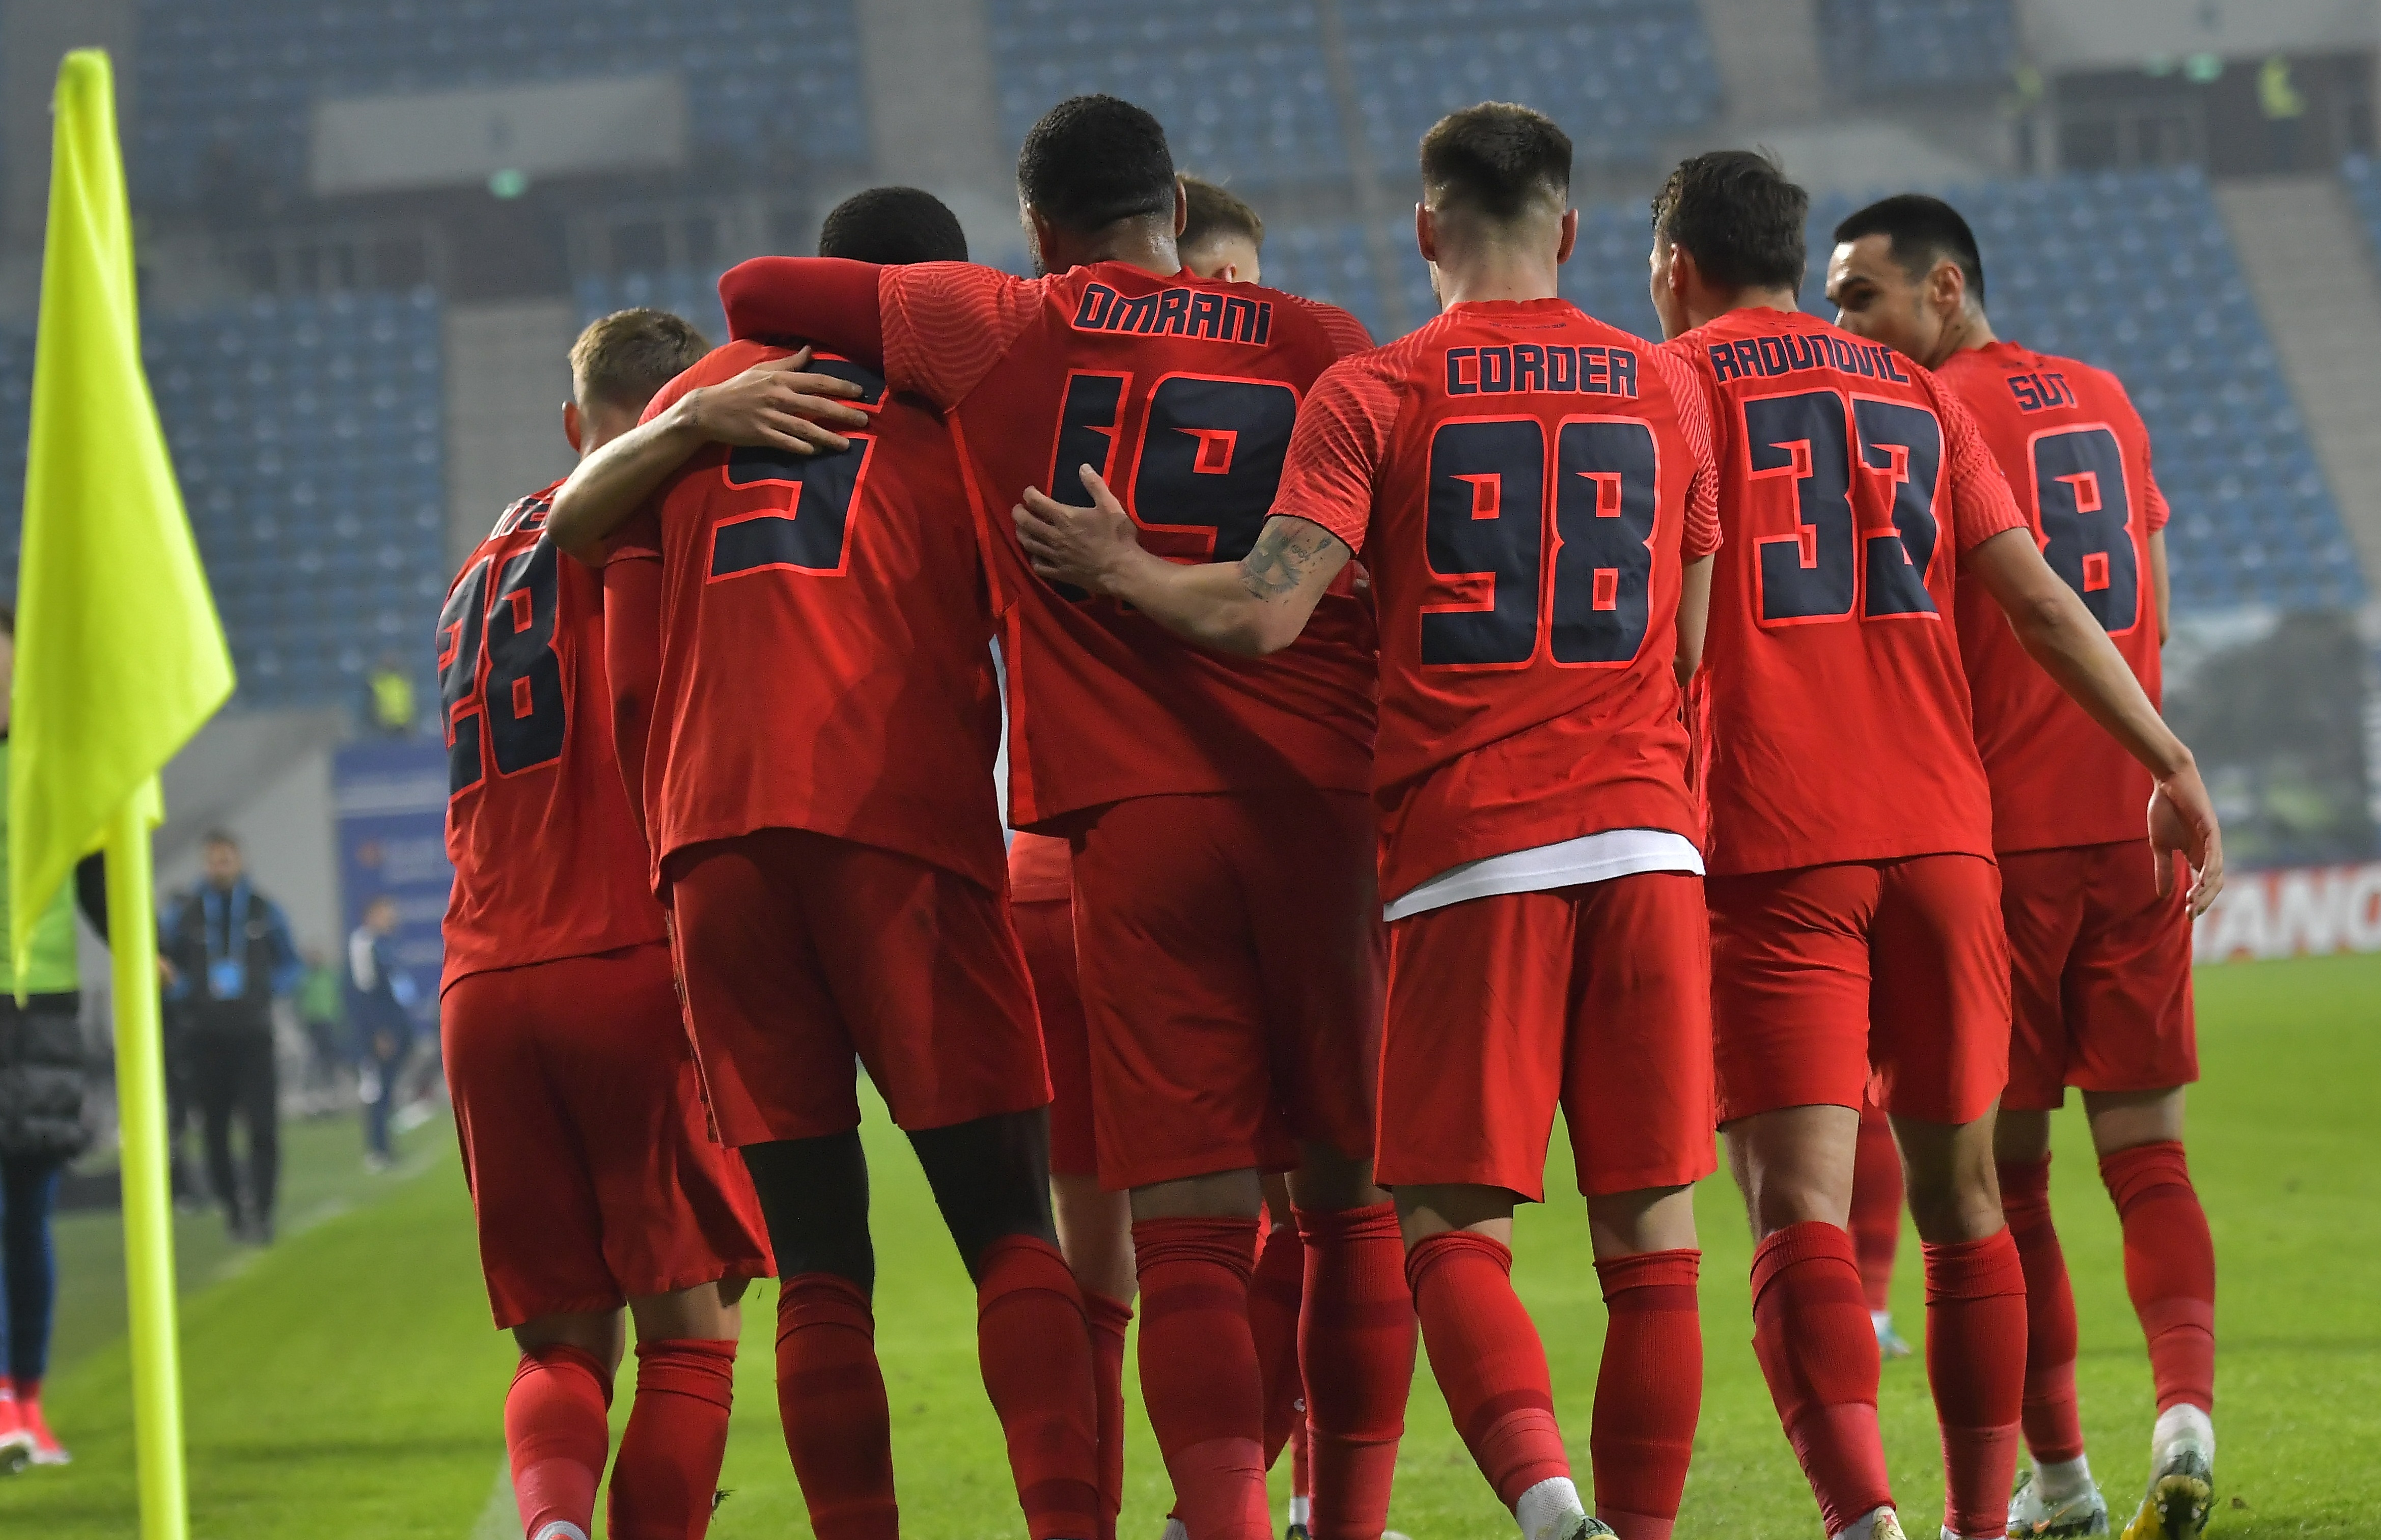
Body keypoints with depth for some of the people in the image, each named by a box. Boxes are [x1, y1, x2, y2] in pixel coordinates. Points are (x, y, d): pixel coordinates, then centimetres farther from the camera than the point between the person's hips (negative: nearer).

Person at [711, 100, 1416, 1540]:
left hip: (1135, 817, -1)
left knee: (1193, 1231, -4)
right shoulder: (1319, 342, 12)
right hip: (1328, 801, 1)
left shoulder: (999, 331, 9)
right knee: (1353, 1200, 13)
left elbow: (753, 291, 17)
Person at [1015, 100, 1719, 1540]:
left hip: (1469, 848, -3)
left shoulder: (1374, 394, 1)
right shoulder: (1667, 390, 13)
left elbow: (1262, 613, -8)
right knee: (1649, 1231, 6)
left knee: (1456, 1228, -1)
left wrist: (1115, 566, 8)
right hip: (1644, 834, 3)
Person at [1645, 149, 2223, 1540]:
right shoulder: (1916, 395, 17)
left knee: (1800, 1202, -12)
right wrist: (2173, 765, 13)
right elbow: (2040, 601, 10)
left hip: (1771, 844, -4)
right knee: (1959, 1191, 14)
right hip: (1938, 832, 4)